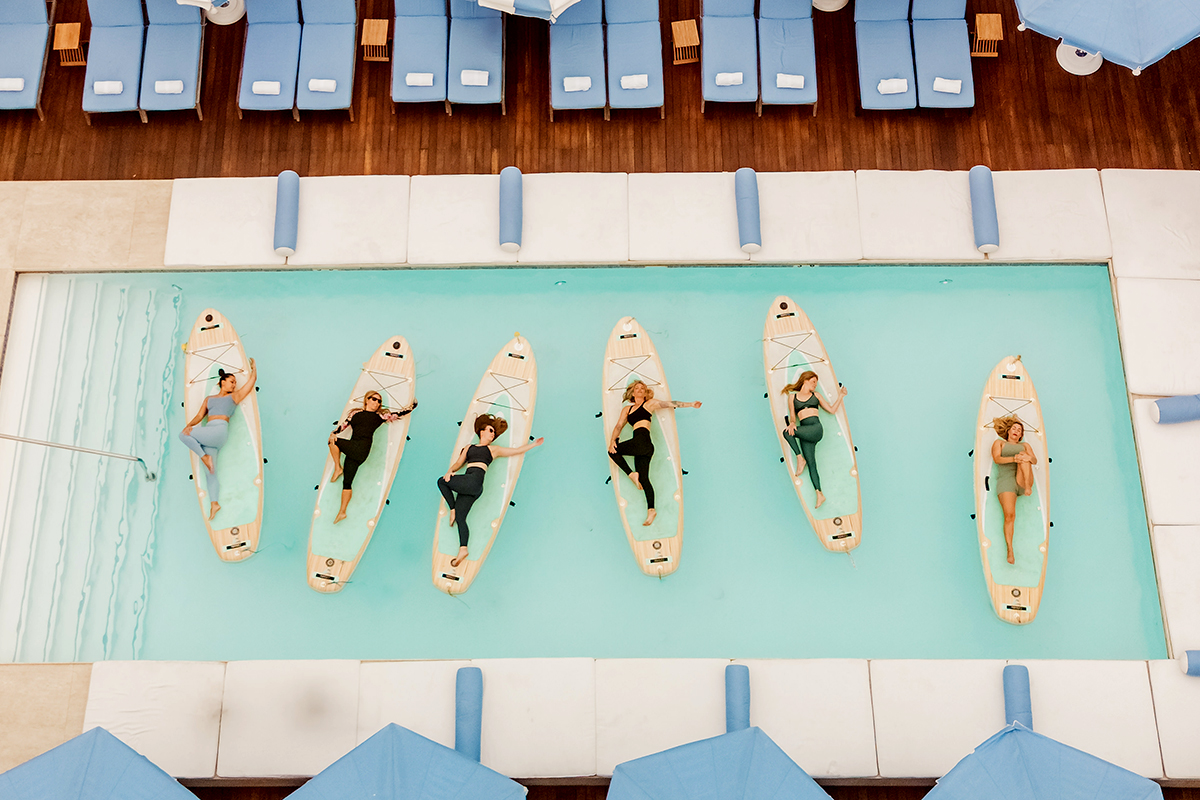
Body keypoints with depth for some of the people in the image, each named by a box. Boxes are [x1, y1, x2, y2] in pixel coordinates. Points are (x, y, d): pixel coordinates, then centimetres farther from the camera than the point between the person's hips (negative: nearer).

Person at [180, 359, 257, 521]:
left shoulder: (234, 396, 16)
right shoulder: (209, 399, 25)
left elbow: (252, 378, 18)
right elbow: (200, 415, 14)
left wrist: (253, 366, 34)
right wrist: (189, 425, -4)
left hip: (219, 430, -4)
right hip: (208, 432, 4)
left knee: (184, 435, -20)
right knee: (210, 471, -2)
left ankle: (205, 457, -8)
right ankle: (214, 503, -2)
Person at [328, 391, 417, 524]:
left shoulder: (380, 416, 11)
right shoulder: (356, 413, 18)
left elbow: (400, 414, 13)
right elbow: (344, 425, 13)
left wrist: (412, 406, 6)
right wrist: (334, 433, -4)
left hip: (361, 449, -3)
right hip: (353, 452, 3)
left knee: (334, 442, -17)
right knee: (347, 482, 3)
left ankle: (338, 468, 1)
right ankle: (342, 512, 11)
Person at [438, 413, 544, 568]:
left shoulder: (493, 450, 19)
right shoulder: (469, 448, 28)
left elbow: (517, 450, 24)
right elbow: (458, 463, 22)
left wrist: (534, 444, 26)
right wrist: (450, 471, 1)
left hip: (474, 481, -4)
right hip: (468, 485, 4)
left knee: (442, 481, -12)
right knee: (460, 518, -6)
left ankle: (453, 510, -1)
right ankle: (462, 550, -8)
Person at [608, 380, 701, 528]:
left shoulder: (650, 404, 13)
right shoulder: (627, 409, 26)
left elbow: (671, 404, 14)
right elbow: (619, 426, 18)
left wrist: (691, 404, 10)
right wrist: (612, 440, 0)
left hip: (642, 440, -5)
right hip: (643, 448, 6)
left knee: (613, 452, -6)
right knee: (643, 479, -2)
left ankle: (632, 474, -3)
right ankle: (651, 510, -5)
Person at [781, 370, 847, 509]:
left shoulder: (816, 396, 20)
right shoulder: (793, 396, 19)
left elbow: (832, 410, 18)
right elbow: (793, 416, 12)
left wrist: (841, 395, 16)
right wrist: (792, 423, -9)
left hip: (816, 429, -1)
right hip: (804, 431, 1)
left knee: (786, 432, -24)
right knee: (811, 464, -10)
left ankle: (800, 459, -8)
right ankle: (819, 494, -10)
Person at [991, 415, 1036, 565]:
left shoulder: (1024, 445, 26)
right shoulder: (999, 443, 19)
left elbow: (1035, 460, 8)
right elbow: (996, 458, -2)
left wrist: (1028, 458, -20)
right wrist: (1013, 459, -24)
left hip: (1023, 481, 2)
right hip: (1006, 481, -2)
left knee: (1023, 455, -24)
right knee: (1009, 516, -21)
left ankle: (1028, 488, -39)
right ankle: (1010, 551, -21)